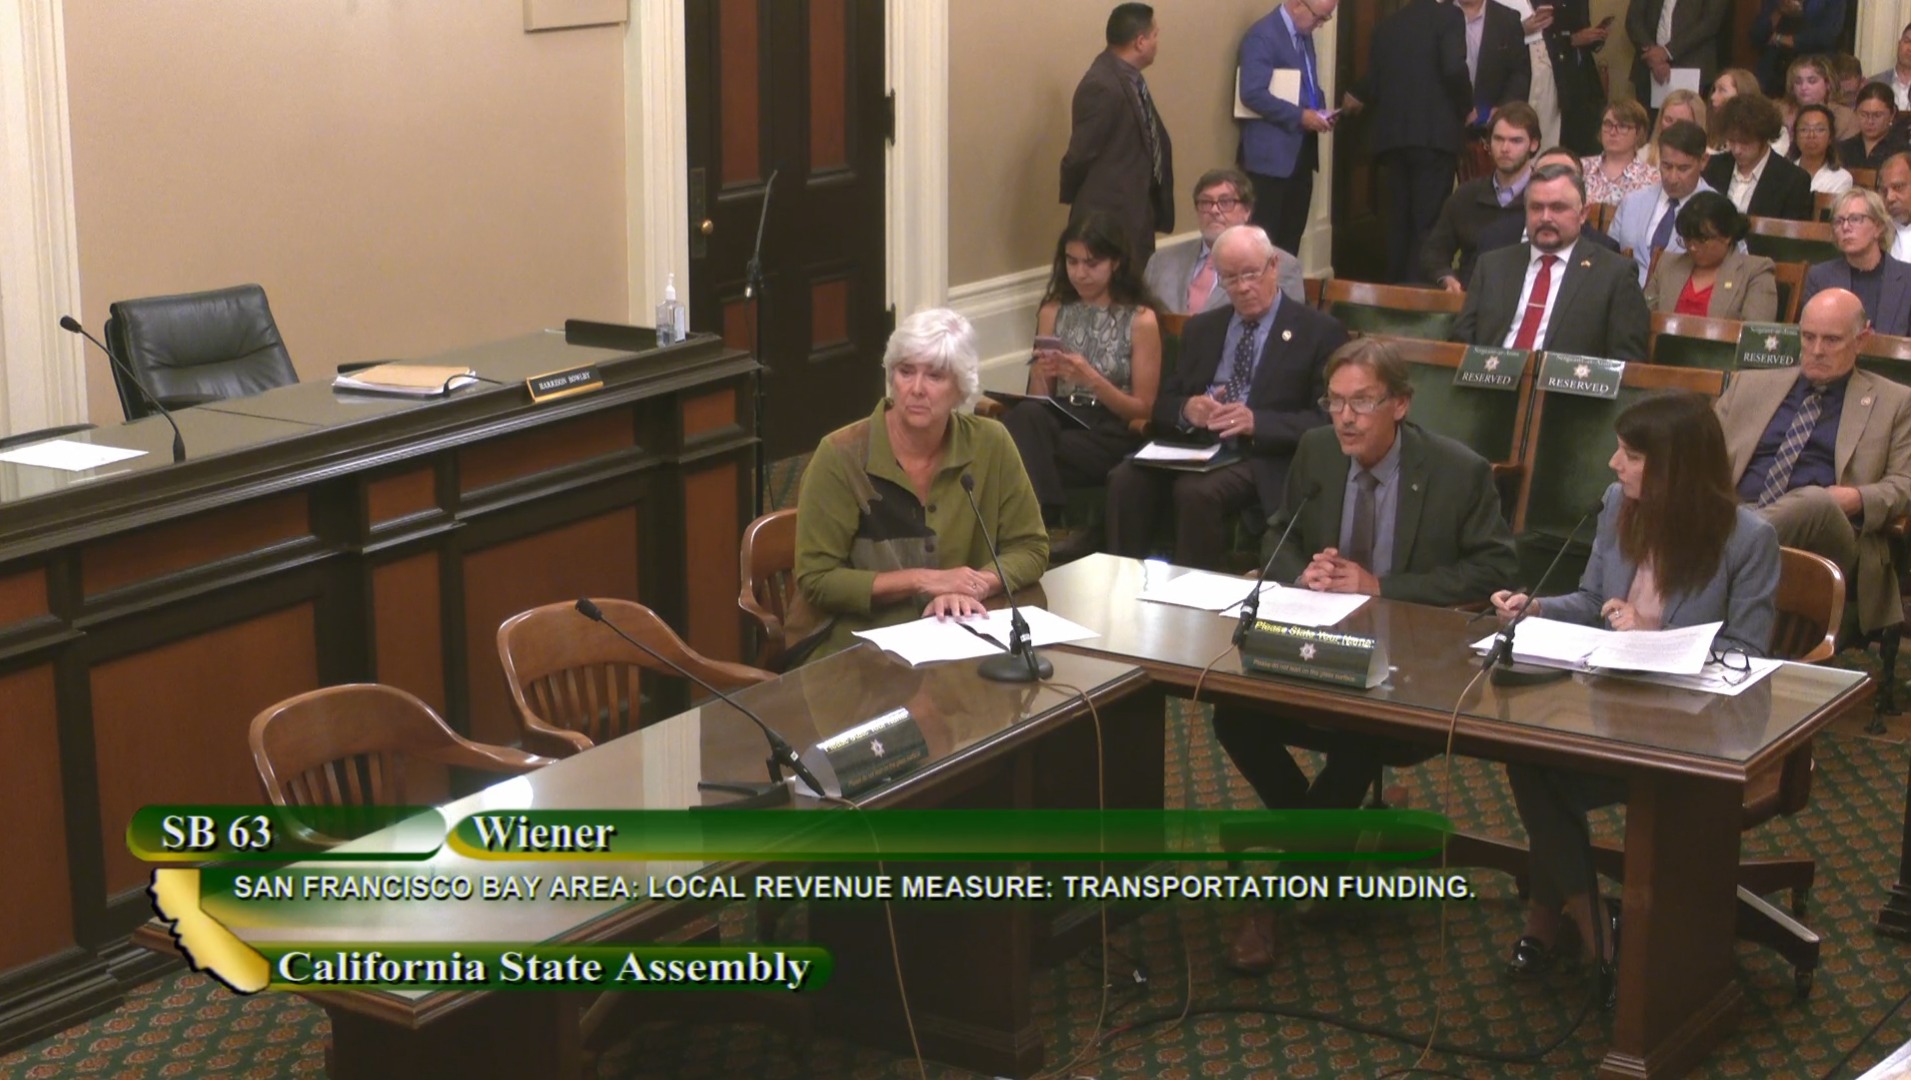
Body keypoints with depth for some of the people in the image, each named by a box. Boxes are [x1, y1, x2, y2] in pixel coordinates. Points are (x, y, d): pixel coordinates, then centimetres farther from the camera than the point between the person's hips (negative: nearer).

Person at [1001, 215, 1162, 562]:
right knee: (1025, 416, -34)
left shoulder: (1141, 320, 3)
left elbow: (1143, 409, 1)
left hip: (1112, 435, -4)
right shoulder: (1053, 312, 15)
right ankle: (1042, 525, -31)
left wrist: (1092, 379, -14)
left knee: (1025, 454, -33)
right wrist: (1041, 376, -8)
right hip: (1058, 421, 4)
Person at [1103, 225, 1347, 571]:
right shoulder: (1201, 328, 19)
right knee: (1125, 479, -25)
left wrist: (1257, 422, -18)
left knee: (1197, 490, -35)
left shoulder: (1319, 332, 3)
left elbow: (1328, 420, -5)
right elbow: (1163, 402, 18)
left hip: (1264, 459, -5)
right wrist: (1186, 410, -7)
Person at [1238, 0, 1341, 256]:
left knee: (1292, 235, 11)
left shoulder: (1304, 34, 14)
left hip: (1301, 151, 9)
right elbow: (1253, 93, -23)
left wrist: (1319, 110, 4)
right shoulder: (1262, 35, -15)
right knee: (1264, 238, -5)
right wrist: (1300, 116, -21)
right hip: (1271, 153, -9)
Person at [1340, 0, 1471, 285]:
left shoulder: (1387, 24, 12)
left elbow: (1373, 81, 12)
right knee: (1429, 222, -4)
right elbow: (1454, 69, -16)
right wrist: (1466, 107, 0)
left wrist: (1356, 98, 34)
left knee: (1399, 218, 11)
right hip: (1435, 133, -5)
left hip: (1392, 134, 5)